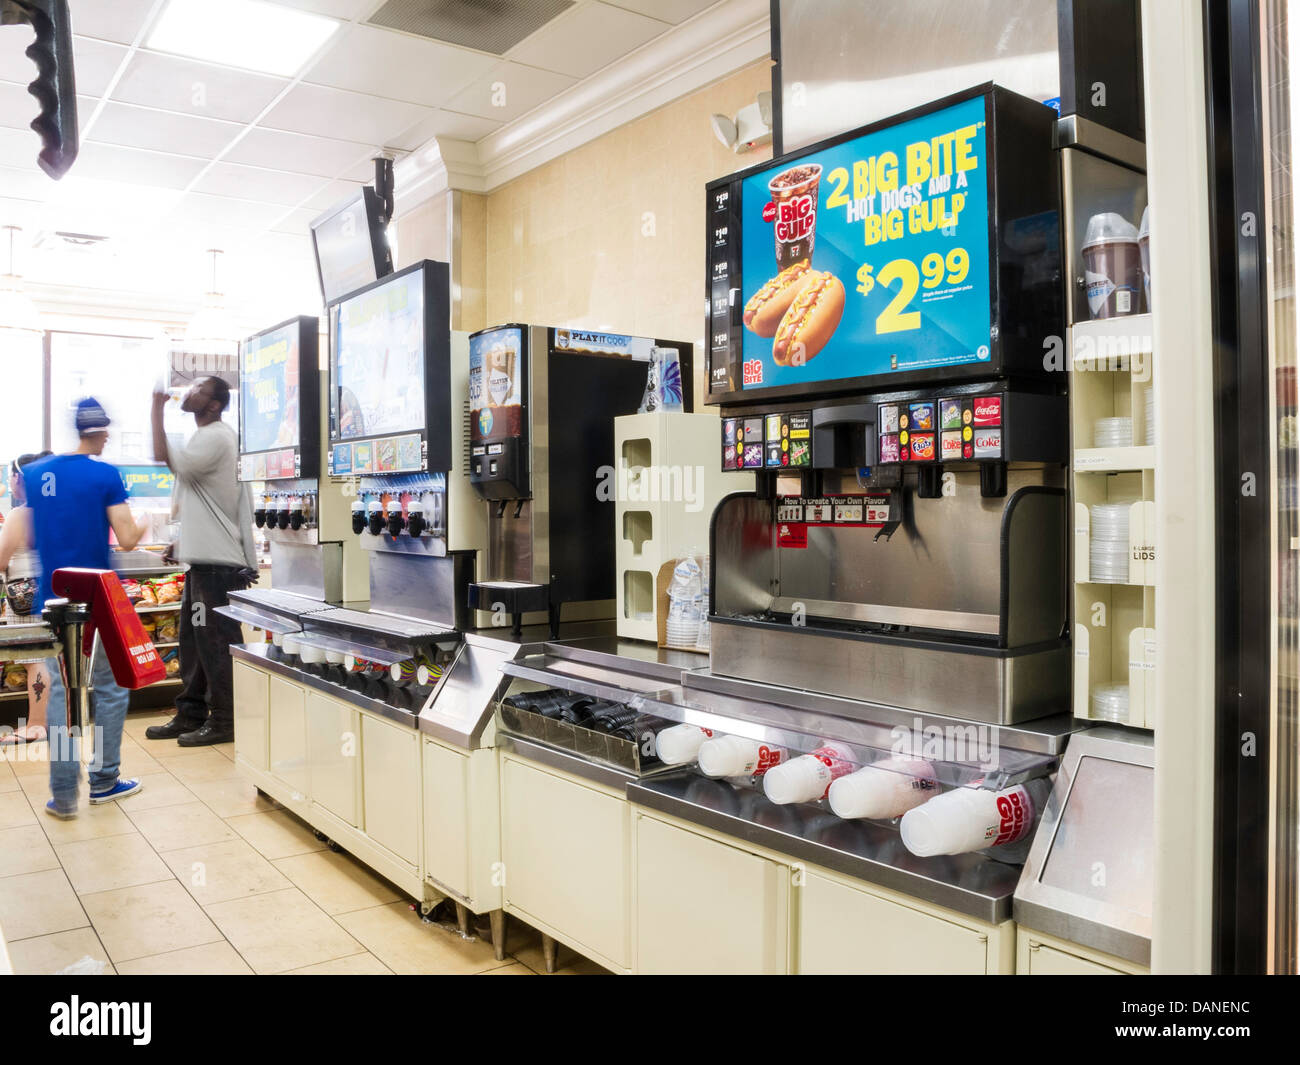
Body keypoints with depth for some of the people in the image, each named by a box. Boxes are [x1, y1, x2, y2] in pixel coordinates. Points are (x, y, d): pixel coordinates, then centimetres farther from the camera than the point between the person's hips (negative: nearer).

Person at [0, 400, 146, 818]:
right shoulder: (106, 475, -10)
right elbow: (127, 539, -12)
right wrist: (144, 524, 8)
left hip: (53, 600, 4)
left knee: (61, 691, 8)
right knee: (110, 688, 11)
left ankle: (63, 795, 9)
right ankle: (103, 780, 17)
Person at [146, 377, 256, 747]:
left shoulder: (215, 437, -13)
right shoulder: (207, 436, 19)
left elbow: (164, 457, -23)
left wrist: (157, 409, -17)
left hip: (217, 561, -10)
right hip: (203, 556, 11)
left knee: (216, 641, -5)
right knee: (194, 638, 15)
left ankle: (224, 721, 3)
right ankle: (191, 714, 24)